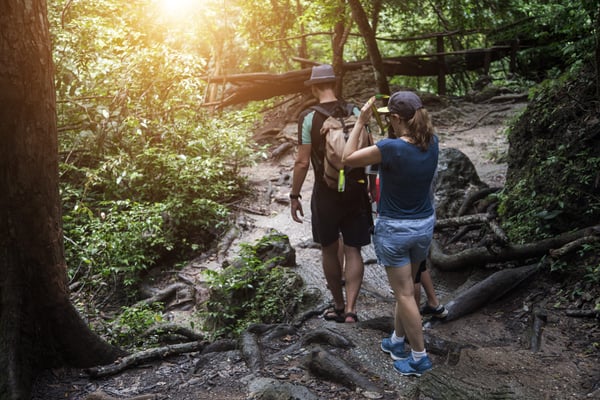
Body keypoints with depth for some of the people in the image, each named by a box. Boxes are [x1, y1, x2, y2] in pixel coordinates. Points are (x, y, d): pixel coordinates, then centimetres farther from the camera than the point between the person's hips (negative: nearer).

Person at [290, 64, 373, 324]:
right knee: (353, 250, 7)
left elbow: (302, 162, -12)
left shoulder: (308, 117, -10)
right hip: (356, 188, 2)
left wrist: (294, 196, -3)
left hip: (326, 192, -2)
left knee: (329, 249, 14)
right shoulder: (354, 112, -1)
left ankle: (338, 306, 24)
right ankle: (350, 308, -2)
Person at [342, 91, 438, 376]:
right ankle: (397, 341, 36)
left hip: (394, 229, -6)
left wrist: (361, 122, -12)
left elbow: (347, 158, -16)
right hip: (425, 224, 6)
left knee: (404, 293, 6)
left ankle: (419, 357, 15)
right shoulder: (432, 143, -7)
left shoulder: (391, 148, -26)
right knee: (405, 286, 22)